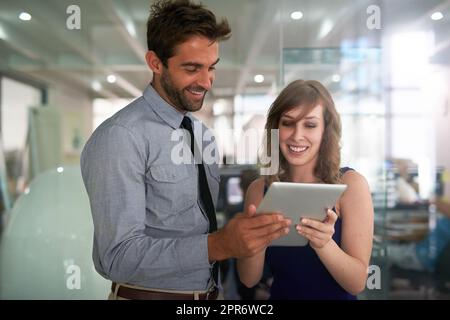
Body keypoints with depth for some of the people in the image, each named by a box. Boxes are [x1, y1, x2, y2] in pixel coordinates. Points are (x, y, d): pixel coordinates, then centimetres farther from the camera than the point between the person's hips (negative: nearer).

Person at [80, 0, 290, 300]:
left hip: (209, 291, 7)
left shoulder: (203, 135, 5)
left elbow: (201, 229, 9)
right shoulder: (120, 137, -19)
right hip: (149, 294, -6)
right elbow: (120, 256, -25)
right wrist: (219, 245, -35)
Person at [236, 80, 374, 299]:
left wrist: (324, 244, -29)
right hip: (280, 294, 2)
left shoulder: (350, 183, -10)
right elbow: (249, 279, -5)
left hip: (337, 296, -1)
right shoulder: (259, 189, -5)